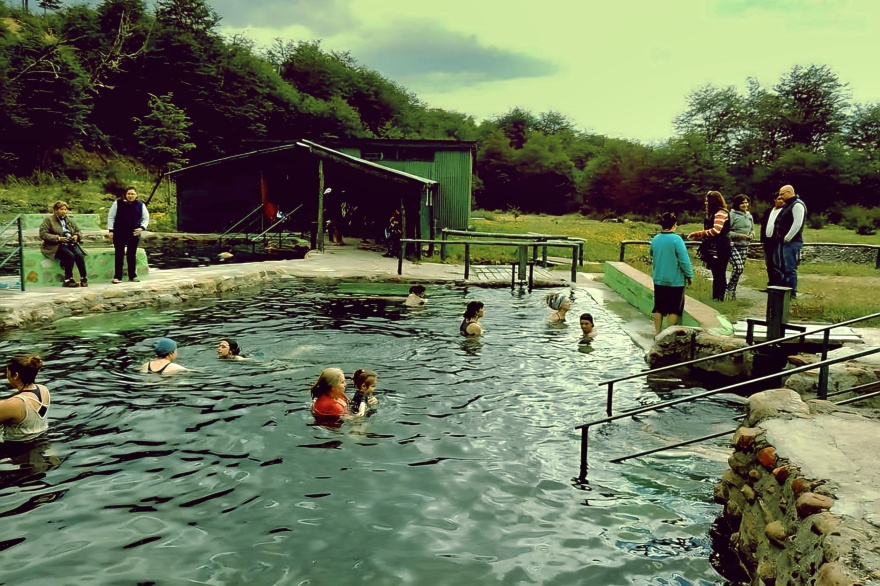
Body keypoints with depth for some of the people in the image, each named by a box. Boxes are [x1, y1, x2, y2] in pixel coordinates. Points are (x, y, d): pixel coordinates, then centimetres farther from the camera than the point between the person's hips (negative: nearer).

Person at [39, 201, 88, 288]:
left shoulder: (70, 220, 18)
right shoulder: (49, 220, 2)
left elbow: (79, 232, 25)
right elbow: (42, 234, -8)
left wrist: (76, 236, -1)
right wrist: (58, 238, -18)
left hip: (70, 244, 4)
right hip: (55, 246, -4)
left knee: (79, 255, -26)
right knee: (70, 255, -31)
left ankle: (84, 278, -22)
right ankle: (68, 280, -24)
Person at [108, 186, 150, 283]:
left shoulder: (140, 205, 3)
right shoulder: (117, 203, -2)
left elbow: (146, 218, 11)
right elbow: (111, 217, 2)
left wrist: (142, 227, -5)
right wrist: (111, 230, -3)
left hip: (134, 234, 2)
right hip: (119, 234, -1)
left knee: (132, 255, 7)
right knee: (119, 255, -1)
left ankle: (133, 276, 17)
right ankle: (117, 277, 3)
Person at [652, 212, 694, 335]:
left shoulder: (655, 239, 1)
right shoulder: (676, 239, -16)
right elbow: (684, 260, -15)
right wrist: (689, 275, -5)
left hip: (659, 279, 5)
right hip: (675, 280, -5)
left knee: (658, 308, 12)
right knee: (674, 310, 5)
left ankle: (658, 333, 17)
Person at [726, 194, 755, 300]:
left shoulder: (749, 216, 13)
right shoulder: (732, 215, -8)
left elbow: (752, 229, 22)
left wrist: (751, 234, 0)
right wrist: (738, 235, -20)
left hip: (745, 246, 7)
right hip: (733, 245, -7)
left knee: (740, 269, 7)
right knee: (738, 267, -19)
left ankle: (733, 290, 20)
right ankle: (729, 289, -2)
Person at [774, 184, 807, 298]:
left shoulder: (797, 204, -11)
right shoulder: (788, 205, 20)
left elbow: (797, 224, -21)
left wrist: (787, 238, -18)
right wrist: (781, 238, 12)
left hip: (791, 242, -10)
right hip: (783, 241, 10)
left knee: (790, 268, -9)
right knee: (783, 268, 13)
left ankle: (792, 292, -6)